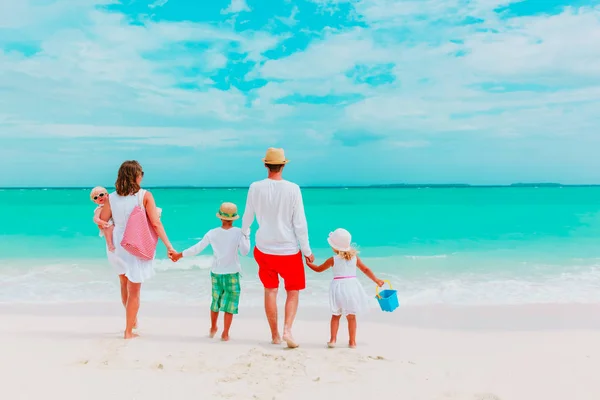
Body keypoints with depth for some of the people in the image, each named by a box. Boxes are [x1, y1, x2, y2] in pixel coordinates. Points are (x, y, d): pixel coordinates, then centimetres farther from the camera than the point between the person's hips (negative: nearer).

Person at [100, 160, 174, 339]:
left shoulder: (111, 197, -5)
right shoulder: (145, 195, -14)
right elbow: (156, 224, -16)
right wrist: (169, 246, -12)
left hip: (117, 246, 4)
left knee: (125, 284, 26)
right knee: (134, 291, 9)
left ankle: (132, 319, 43)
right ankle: (129, 331, 18)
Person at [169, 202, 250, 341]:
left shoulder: (212, 233, -4)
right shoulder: (238, 232, -11)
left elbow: (196, 249, -3)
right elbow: (244, 252, -10)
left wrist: (179, 255, 9)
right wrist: (247, 237, 4)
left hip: (216, 273, 3)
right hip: (232, 274, -3)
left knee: (215, 301, 20)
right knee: (230, 303, 6)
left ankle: (213, 328, 37)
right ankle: (225, 334, 10)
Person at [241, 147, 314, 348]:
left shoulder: (255, 188, -5)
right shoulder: (292, 189, -12)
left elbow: (247, 217, 7)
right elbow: (300, 223, -10)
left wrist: (244, 233, 29)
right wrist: (307, 250, 0)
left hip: (264, 249, 2)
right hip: (289, 250, -2)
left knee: (270, 291, 15)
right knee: (293, 291, 13)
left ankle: (275, 335, 23)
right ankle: (287, 330, -3)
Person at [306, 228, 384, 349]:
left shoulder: (333, 260, -4)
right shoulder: (354, 258, 3)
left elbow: (319, 269, 8)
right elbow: (365, 269, 10)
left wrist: (308, 263, 24)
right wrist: (376, 280, 20)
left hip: (338, 287, -2)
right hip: (352, 286, 2)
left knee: (336, 315, 13)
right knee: (351, 316, 10)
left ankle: (333, 340, 10)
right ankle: (352, 341, 14)